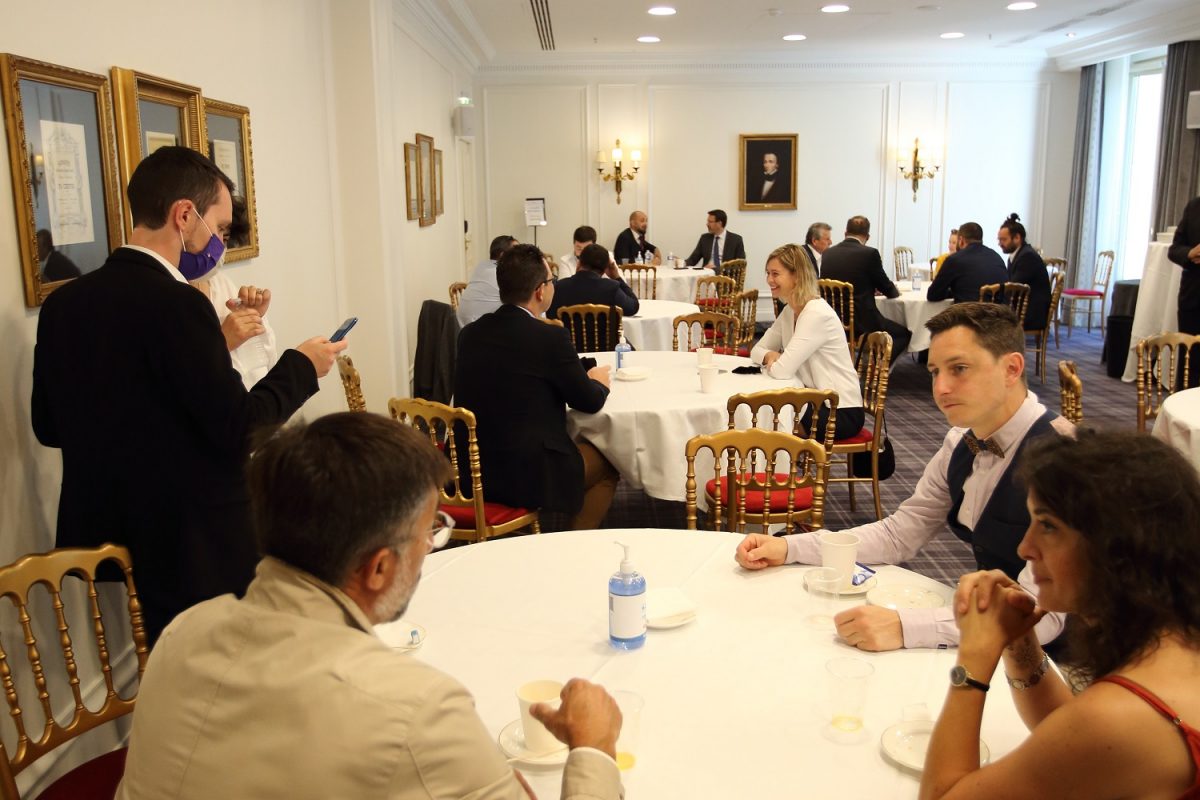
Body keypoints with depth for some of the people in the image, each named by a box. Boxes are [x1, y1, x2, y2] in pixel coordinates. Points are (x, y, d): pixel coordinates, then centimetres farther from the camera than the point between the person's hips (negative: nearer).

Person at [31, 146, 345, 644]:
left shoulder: (62, 303, 2)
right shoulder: (175, 304, -20)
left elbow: (49, 426, 10)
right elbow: (240, 431, -19)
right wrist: (301, 366, -4)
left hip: (100, 535, 7)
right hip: (196, 548, -7)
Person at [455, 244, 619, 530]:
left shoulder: (470, 333, 2)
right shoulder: (551, 337, -16)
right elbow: (589, 402, -5)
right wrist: (598, 382, 18)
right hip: (525, 477, -6)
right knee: (606, 463, 18)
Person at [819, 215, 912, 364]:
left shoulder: (828, 254, 4)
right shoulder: (870, 253, -11)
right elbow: (889, 291, 1)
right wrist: (895, 291, 25)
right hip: (862, 322, -7)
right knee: (904, 333, 13)